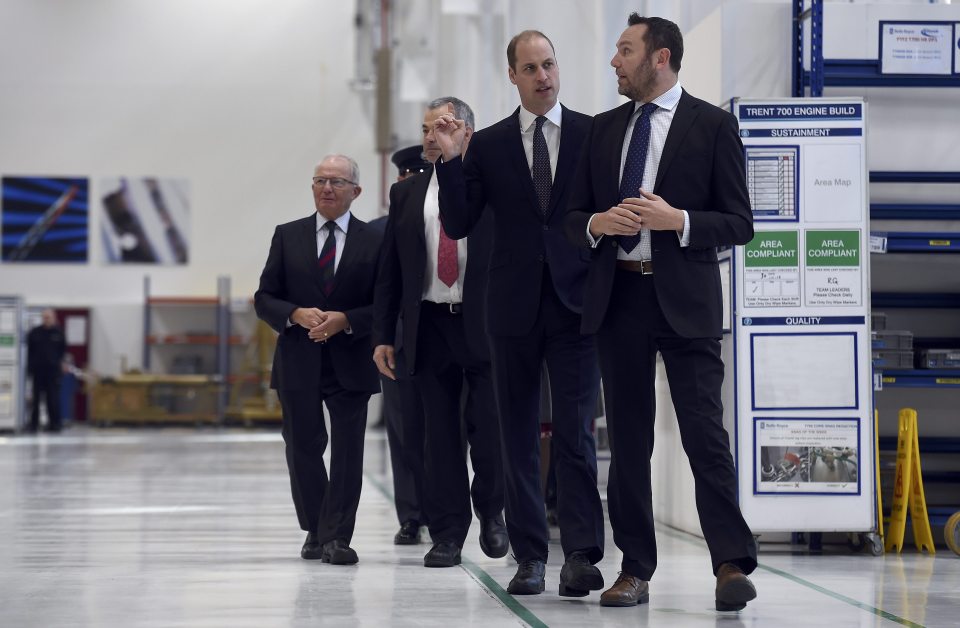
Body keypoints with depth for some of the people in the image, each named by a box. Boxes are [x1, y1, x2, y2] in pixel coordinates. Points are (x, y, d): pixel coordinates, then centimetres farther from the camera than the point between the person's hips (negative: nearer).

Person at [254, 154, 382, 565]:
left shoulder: (374, 242, 1)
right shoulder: (287, 237, 7)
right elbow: (264, 298, 6)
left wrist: (345, 320, -16)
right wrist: (296, 315, -13)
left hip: (350, 363, -2)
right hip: (298, 362, 2)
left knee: (348, 451, -3)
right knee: (303, 449, 7)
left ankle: (336, 537, 0)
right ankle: (315, 532, 22)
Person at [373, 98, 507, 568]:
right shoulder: (406, 194, 11)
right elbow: (389, 271, 12)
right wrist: (383, 335, 6)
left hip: (486, 325, -3)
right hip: (429, 327, 3)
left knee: (490, 426, -5)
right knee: (440, 433, 5)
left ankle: (490, 511, 20)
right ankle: (447, 534, 11)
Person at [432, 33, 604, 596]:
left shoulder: (595, 134, 4)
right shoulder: (488, 145, 8)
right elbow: (459, 225, 4)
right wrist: (451, 160, -7)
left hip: (575, 301, -2)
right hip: (515, 306, 2)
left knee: (576, 431, -9)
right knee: (519, 434, 6)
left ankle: (582, 555, -10)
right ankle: (530, 556, 11)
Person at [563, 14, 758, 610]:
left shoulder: (713, 125, 0)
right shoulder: (604, 129, 15)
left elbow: (739, 222, -3)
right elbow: (574, 214, 17)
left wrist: (677, 220, -17)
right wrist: (597, 223, -5)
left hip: (684, 300, -5)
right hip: (618, 297, 5)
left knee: (704, 430, -10)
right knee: (627, 438, 7)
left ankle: (732, 564, -9)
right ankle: (635, 570, 11)